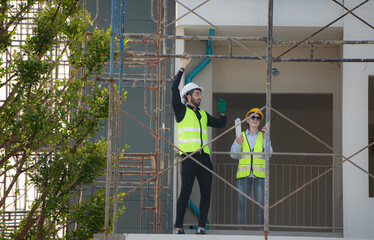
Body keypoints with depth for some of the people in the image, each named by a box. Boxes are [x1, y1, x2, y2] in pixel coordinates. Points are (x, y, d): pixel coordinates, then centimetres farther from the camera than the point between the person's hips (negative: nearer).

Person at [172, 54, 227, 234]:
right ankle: (178, 226, -5)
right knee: (185, 192, -9)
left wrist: (222, 113, 12)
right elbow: (174, 89, -3)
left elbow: (220, 124, 32)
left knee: (206, 193, 1)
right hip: (189, 157, -6)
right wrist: (182, 69, 0)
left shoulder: (203, 114, 23)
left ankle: (201, 226, 6)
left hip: (204, 157, 6)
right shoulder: (182, 110, 7)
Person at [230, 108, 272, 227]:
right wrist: (238, 143, -14)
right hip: (243, 174, 0)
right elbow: (233, 155, 4)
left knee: (260, 204, -8)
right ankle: (240, 229, -6)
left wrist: (266, 139, -14)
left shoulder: (263, 136, 12)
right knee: (242, 204, -7)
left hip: (259, 174, 0)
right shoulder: (241, 136, 12)